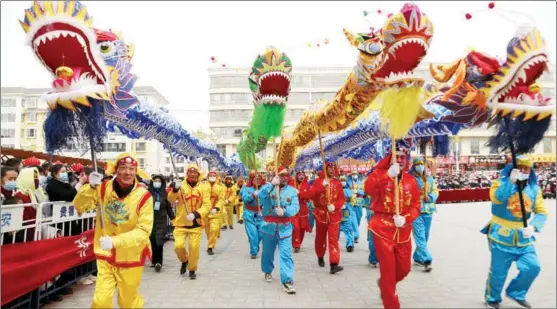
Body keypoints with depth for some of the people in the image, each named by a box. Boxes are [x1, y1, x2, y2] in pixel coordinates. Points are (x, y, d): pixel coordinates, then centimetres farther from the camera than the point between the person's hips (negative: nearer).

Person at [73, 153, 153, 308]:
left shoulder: (144, 196, -17)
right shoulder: (103, 188, -6)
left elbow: (143, 231, -19)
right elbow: (79, 207, -9)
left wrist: (114, 241, -30)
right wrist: (91, 187, -25)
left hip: (130, 257, -2)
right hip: (105, 255, 2)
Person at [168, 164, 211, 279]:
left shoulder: (204, 188, -2)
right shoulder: (181, 185, -2)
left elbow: (207, 205, -7)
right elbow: (171, 200, -13)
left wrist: (196, 214, -23)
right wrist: (175, 189, -34)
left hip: (196, 223, 0)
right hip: (181, 223, 0)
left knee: (194, 247, 2)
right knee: (178, 246, -6)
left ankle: (192, 270, 25)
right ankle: (185, 260, 27)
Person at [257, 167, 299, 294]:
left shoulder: (292, 191, 2)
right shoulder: (268, 187, 0)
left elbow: (295, 207, -9)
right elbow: (259, 195, -21)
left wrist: (285, 211, -28)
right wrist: (271, 185, -31)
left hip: (285, 228, 0)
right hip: (269, 226, 1)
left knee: (286, 254, -8)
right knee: (268, 252, 18)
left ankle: (287, 281, -6)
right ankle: (267, 271, 43)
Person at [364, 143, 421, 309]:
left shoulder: (411, 180, 5)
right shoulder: (381, 174, -6)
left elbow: (416, 206, 3)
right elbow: (369, 189, -26)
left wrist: (405, 219, -15)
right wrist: (388, 175, -34)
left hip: (403, 231, 4)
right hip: (383, 229, -4)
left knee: (404, 268, 14)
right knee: (388, 270, 1)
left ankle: (384, 284, 45)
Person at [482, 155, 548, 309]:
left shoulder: (534, 188, 5)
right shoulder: (501, 183, -8)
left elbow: (542, 212, 1)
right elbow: (496, 198, -30)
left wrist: (534, 226, -17)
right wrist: (511, 181, -33)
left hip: (523, 237, 4)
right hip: (502, 235, -4)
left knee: (532, 267, -3)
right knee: (498, 271, 3)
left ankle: (516, 293, 22)